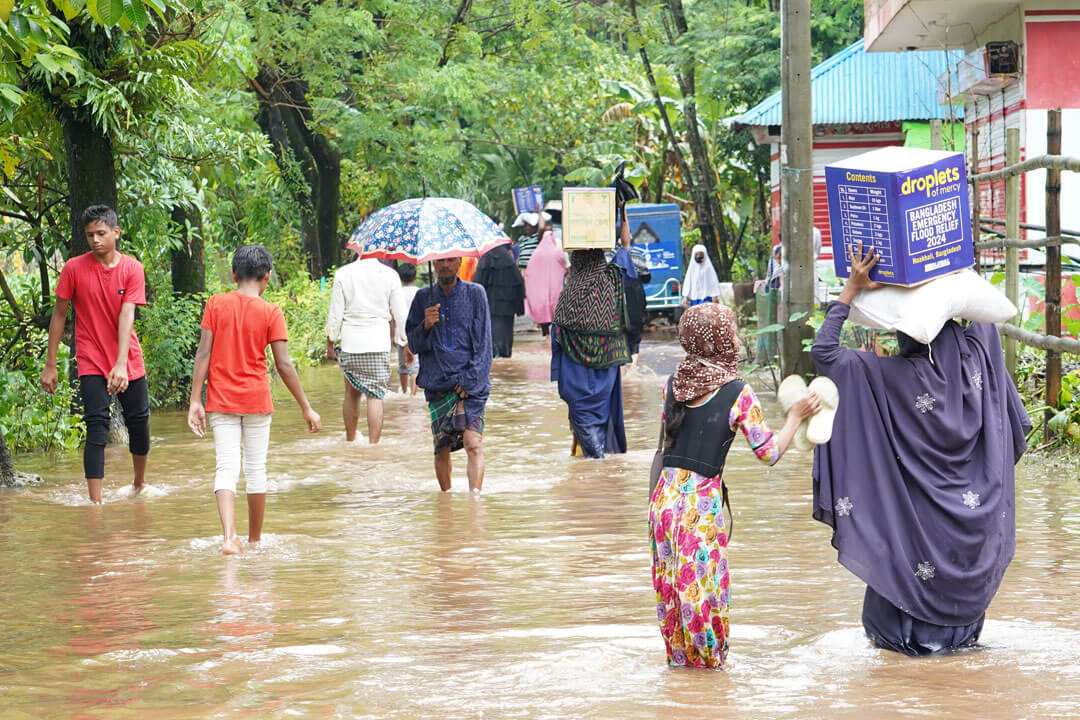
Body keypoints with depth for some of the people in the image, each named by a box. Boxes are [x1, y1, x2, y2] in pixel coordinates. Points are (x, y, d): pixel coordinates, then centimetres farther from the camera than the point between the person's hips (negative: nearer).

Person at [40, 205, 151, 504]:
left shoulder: (132, 268, -5)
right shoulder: (74, 268, -6)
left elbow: (127, 315, -15)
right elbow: (59, 314, 1)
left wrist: (121, 364, -25)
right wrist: (50, 364, 0)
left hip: (128, 362, 2)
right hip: (92, 362, -2)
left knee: (139, 421, 10)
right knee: (96, 427, -11)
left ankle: (139, 484, 36)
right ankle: (95, 502, -13)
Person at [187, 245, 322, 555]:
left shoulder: (216, 304, -1)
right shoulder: (271, 312, -6)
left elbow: (203, 354, -5)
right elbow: (283, 365, -8)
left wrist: (195, 401, -4)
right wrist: (306, 408, -2)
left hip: (221, 400, 1)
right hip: (256, 399, -1)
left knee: (226, 467, -3)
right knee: (256, 469, 11)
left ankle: (229, 537, -22)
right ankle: (255, 540, 22)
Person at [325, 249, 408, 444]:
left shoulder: (343, 274, -2)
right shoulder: (389, 275, -3)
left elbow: (335, 313, 1)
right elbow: (399, 314, 2)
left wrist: (331, 342, 11)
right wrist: (405, 343, 12)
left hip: (350, 341, 1)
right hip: (378, 342, -1)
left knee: (351, 393, 15)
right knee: (375, 395, -1)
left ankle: (350, 440, 25)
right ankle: (373, 444, -6)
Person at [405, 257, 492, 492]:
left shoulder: (474, 294, 3)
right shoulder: (423, 297, 9)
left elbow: (483, 343, 1)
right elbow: (414, 344, 9)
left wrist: (470, 380, -8)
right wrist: (426, 326, -12)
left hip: (471, 382, -2)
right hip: (437, 384, 2)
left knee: (473, 443, -18)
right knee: (442, 449, 4)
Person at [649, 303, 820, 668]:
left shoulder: (673, 384, 6)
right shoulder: (737, 394, -9)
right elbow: (770, 451, -5)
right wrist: (796, 416, 9)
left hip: (664, 496, 5)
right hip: (702, 501, -5)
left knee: (669, 580, 16)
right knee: (702, 582, 7)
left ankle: (678, 652, 28)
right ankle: (706, 656, 19)